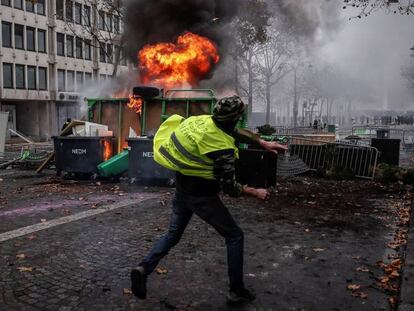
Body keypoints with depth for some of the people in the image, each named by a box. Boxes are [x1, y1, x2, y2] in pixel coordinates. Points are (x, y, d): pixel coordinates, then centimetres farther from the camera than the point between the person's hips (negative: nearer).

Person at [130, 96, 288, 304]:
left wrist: (263, 143, 15)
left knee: (173, 234, 20)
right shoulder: (223, 149, -26)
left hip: (182, 189, 7)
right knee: (234, 236, 10)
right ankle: (237, 291, 15)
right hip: (201, 197, -7)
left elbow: (236, 133, 13)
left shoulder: (204, 121, -4)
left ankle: (144, 268, 3)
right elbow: (229, 188, -19)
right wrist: (256, 192, -5)